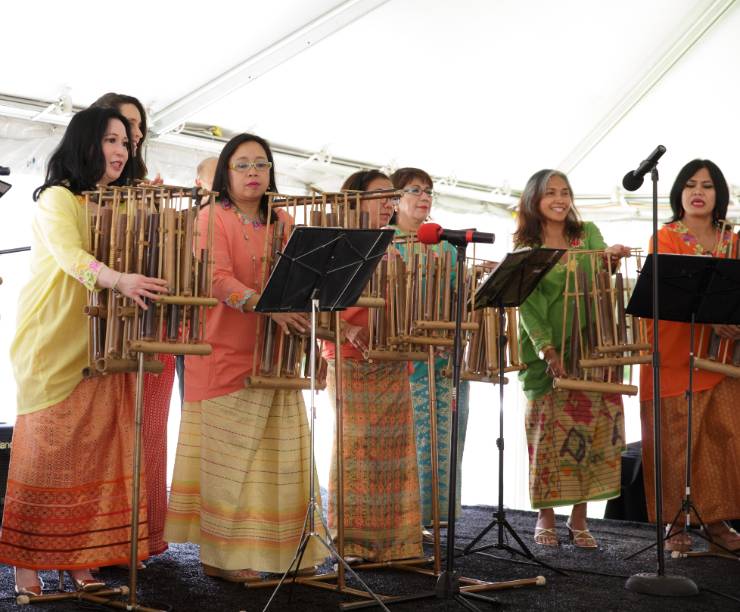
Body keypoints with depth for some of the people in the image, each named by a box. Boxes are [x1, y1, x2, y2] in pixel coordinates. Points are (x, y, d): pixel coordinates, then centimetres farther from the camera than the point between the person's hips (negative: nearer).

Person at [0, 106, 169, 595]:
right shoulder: (57, 198, -5)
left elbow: (137, 258, 13)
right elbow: (69, 255, -24)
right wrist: (117, 280, -41)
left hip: (101, 345, 6)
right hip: (53, 344, -6)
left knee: (95, 451, 1)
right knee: (46, 447, -4)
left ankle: (81, 559, 5)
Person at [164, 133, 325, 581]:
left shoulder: (284, 223, 16)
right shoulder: (214, 217, -2)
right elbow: (218, 279, -18)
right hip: (225, 355, -5)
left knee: (279, 456, 6)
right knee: (229, 457, -2)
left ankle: (280, 548, 16)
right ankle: (222, 554, 6)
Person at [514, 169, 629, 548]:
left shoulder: (588, 234, 10)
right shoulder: (525, 249, 2)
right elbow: (528, 305, -7)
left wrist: (612, 258, -28)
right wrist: (547, 348, -21)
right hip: (547, 353, -2)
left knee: (591, 431, 0)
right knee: (548, 431, -2)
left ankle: (579, 518, 10)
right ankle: (545, 517, 10)